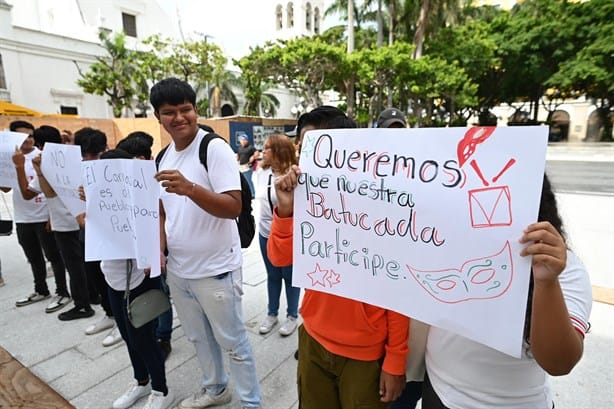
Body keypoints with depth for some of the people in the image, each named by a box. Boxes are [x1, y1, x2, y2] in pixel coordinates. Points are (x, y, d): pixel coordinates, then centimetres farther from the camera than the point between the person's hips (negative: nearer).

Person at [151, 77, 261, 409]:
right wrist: (159, 250, 1)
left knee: (232, 341, 9)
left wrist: (189, 188, -36)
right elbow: (163, 210, 15)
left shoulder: (215, 148, -15)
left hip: (215, 269, -7)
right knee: (198, 337, 24)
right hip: (177, 270, 7)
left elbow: (234, 207, -23)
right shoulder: (163, 157, 8)